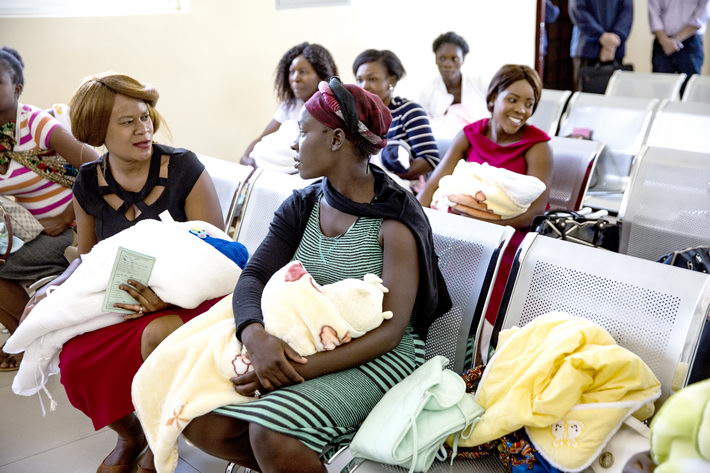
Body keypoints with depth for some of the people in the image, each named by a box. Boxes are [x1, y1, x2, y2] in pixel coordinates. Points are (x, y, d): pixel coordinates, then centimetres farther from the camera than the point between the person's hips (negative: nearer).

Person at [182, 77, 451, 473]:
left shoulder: (396, 220, -14)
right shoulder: (302, 207, 4)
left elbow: (389, 332, -17)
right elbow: (254, 277, -4)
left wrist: (302, 369, -26)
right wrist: (256, 335, -27)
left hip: (374, 356, -6)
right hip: (300, 344, 6)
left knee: (272, 432, -29)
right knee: (203, 423, -11)